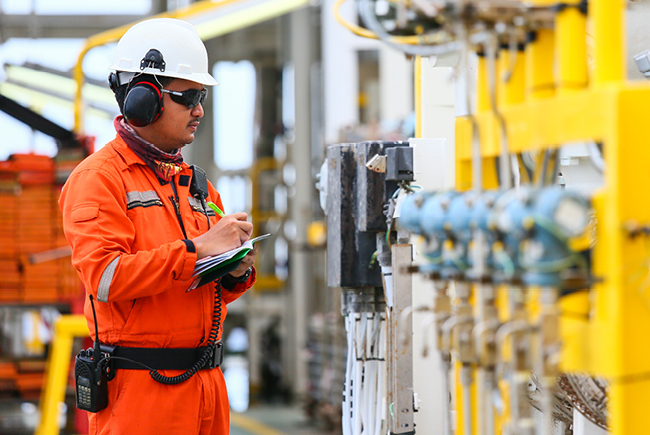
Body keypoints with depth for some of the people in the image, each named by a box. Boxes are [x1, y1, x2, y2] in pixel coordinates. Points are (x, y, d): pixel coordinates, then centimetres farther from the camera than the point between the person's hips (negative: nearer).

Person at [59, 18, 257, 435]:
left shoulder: (194, 183, 20)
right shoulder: (99, 178, -6)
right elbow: (105, 276, -20)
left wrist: (235, 272, 0)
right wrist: (197, 249, -21)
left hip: (206, 384, 7)